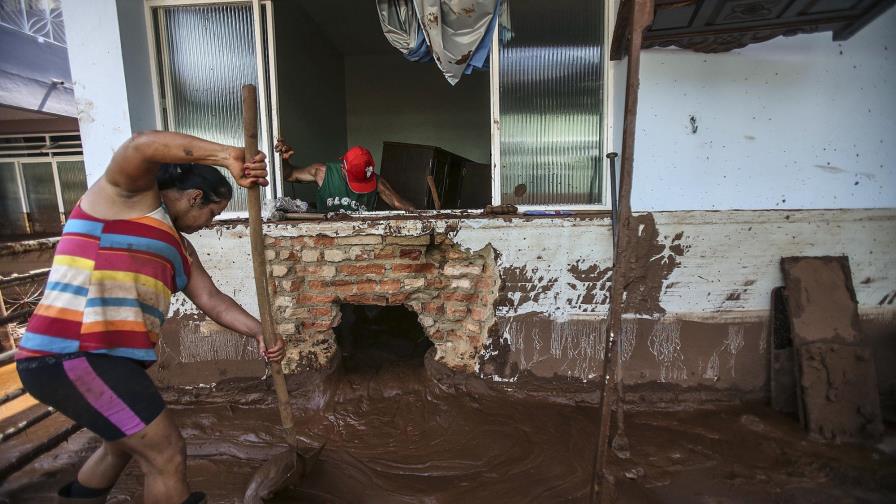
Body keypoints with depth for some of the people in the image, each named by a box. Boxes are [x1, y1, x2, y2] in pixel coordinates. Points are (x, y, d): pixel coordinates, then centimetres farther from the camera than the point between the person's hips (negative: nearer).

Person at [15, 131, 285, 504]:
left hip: (103, 358, 10)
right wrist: (228, 157, -27)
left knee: (125, 443, 31)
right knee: (167, 455, -6)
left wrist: (258, 332, -1)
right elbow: (142, 145, -25)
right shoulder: (130, 190, -3)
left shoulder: (178, 246, 18)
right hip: (72, 356, -10)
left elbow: (212, 300, 12)